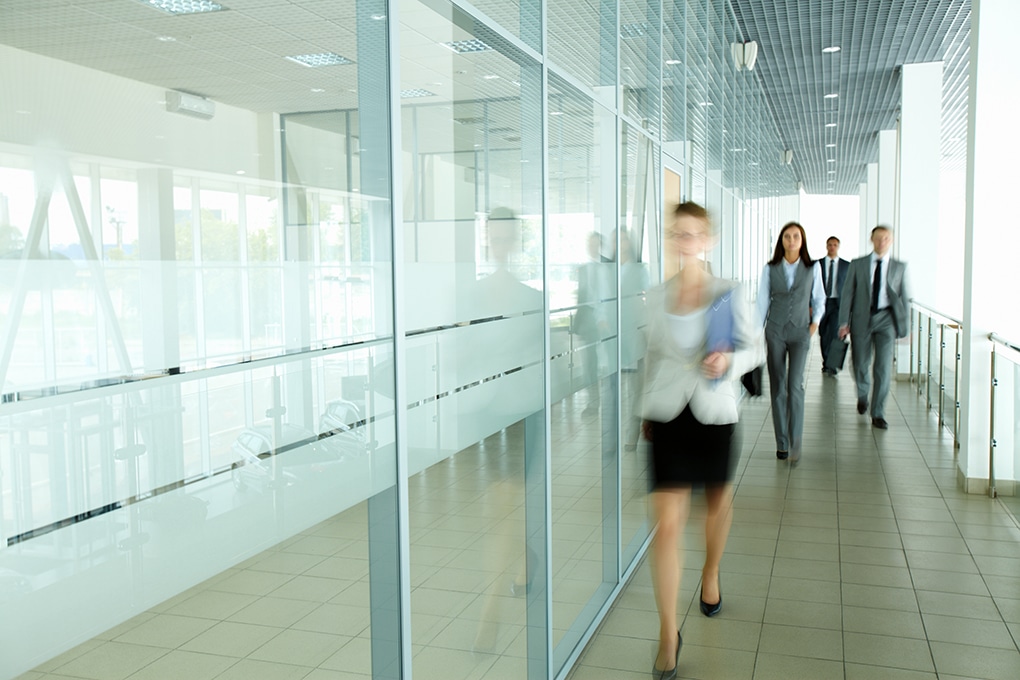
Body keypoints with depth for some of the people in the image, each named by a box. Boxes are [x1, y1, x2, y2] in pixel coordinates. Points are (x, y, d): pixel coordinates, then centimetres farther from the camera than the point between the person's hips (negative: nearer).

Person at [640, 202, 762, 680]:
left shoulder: (729, 293, -3)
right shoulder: (656, 298, 3)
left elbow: (755, 348, 2)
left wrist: (730, 361, -19)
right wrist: (645, 411, 15)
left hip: (714, 411, 0)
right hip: (668, 413, 0)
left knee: (718, 501, 20)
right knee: (667, 524, -6)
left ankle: (710, 576, 51)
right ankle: (668, 635, 3)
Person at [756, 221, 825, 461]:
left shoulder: (813, 268, 2)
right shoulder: (770, 269, 2)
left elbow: (819, 298, 12)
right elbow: (762, 301, 4)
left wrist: (815, 320, -3)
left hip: (800, 333, -1)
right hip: (775, 331, 1)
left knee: (795, 385, -14)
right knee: (778, 387, 3)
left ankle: (795, 442, -7)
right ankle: (781, 443, 11)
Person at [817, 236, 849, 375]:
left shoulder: (847, 265, 7)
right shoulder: (817, 264, 7)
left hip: (838, 304, -1)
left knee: (834, 333, -16)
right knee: (823, 335, 6)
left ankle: (831, 365, -17)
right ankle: (826, 363, 19)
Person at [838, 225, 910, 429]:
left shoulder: (900, 267, 6)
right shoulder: (858, 265, 5)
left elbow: (903, 296, 9)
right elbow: (848, 294, 3)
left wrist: (904, 324, 5)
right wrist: (844, 322, -3)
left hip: (886, 319, 0)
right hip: (862, 319, 1)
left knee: (884, 367, -8)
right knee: (860, 364, 8)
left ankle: (878, 414, -1)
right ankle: (862, 395, 40)